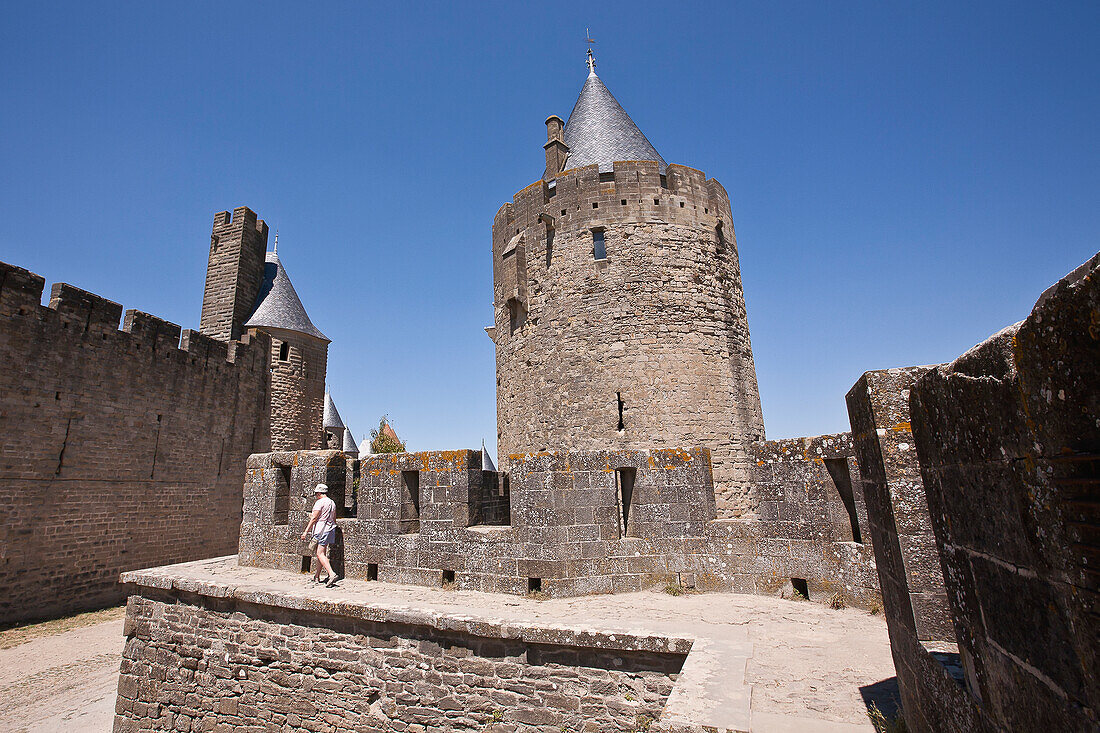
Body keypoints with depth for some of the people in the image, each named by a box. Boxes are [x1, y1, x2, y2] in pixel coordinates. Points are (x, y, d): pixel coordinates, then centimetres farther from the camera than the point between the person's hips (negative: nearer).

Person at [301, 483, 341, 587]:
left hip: (321, 529, -8)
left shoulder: (319, 502, -8)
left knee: (320, 554, -11)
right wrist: (333, 534, 25)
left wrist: (306, 531, -10)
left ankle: (332, 574, -25)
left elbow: (314, 518, -13)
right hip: (331, 529, 8)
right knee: (321, 553, 17)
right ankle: (317, 576, 24)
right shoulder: (332, 503, 15)